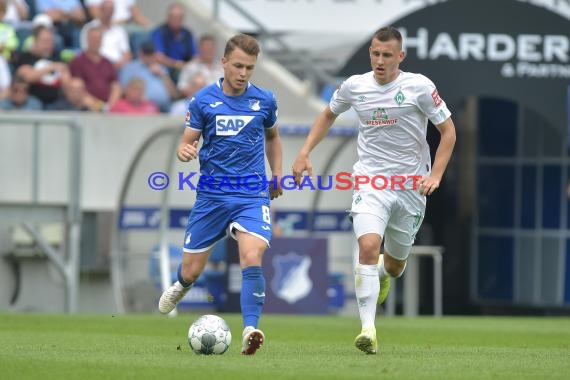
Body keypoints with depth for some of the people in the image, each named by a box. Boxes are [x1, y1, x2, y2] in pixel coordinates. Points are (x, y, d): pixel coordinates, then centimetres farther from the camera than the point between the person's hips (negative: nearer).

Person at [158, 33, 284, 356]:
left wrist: (277, 175, 14)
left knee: (252, 258, -25)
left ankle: (250, 330, -30)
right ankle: (182, 286, 46)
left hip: (253, 195, -1)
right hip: (212, 195, 1)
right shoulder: (203, 100, -1)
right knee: (192, 270, 9)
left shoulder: (265, 100, 3)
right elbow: (187, 144, 3)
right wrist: (185, 152, -21)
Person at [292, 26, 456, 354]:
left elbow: (448, 131, -2)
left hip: (411, 185, 0)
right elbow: (329, 114, 21)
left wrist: (435, 175, -13)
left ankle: (383, 273, 53)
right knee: (368, 247, -25)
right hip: (370, 180, 0)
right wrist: (305, 152, 10)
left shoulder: (419, 87, -9)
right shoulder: (354, 86, 0)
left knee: (395, 264, 13)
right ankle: (368, 329, -26)